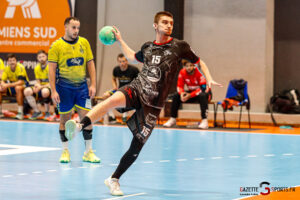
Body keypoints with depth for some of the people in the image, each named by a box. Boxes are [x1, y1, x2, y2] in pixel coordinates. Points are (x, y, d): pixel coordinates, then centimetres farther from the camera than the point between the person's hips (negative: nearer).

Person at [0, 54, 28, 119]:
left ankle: (20, 113, -35)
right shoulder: (6, 69, -5)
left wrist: (8, 85, -37)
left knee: (18, 88, -39)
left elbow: (21, 82, -29)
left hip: (23, 86, -6)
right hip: (12, 87, 6)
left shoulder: (20, 67, -21)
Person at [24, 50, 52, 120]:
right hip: (40, 88, 6)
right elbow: (38, 82, 10)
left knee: (44, 91, -41)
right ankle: (37, 111, -6)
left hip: (50, 88, -6)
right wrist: (37, 86, -15)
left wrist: (41, 87, -24)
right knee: (27, 91, -19)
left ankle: (47, 112, -15)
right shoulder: (37, 68, 6)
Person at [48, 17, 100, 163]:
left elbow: (90, 64, 10)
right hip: (64, 86, -3)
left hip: (82, 86, 3)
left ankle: (88, 152, 7)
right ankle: (65, 151, 15)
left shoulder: (84, 43, 6)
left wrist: (93, 84, 2)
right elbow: (52, 69, -5)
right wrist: (53, 91, -11)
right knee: (65, 118, 4)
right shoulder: (56, 45, -4)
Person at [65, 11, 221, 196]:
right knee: (114, 99, -37)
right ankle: (79, 126, -51)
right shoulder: (147, 47, 13)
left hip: (153, 104, -1)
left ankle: (114, 180, 15)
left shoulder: (179, 46, 4)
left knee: (137, 147, -2)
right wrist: (120, 40, 31)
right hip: (136, 89, 1)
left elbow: (199, 62, 15)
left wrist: (209, 79, 0)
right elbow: (133, 58, 35)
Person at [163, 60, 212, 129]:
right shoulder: (182, 72, -11)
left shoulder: (199, 72, -25)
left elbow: (203, 89, -28)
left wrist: (190, 95, -34)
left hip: (205, 92, -5)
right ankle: (173, 119, -3)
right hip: (191, 92, 5)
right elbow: (179, 86, -6)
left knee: (202, 96, -39)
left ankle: (205, 121, -40)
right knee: (176, 96, -14)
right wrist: (182, 93, -29)